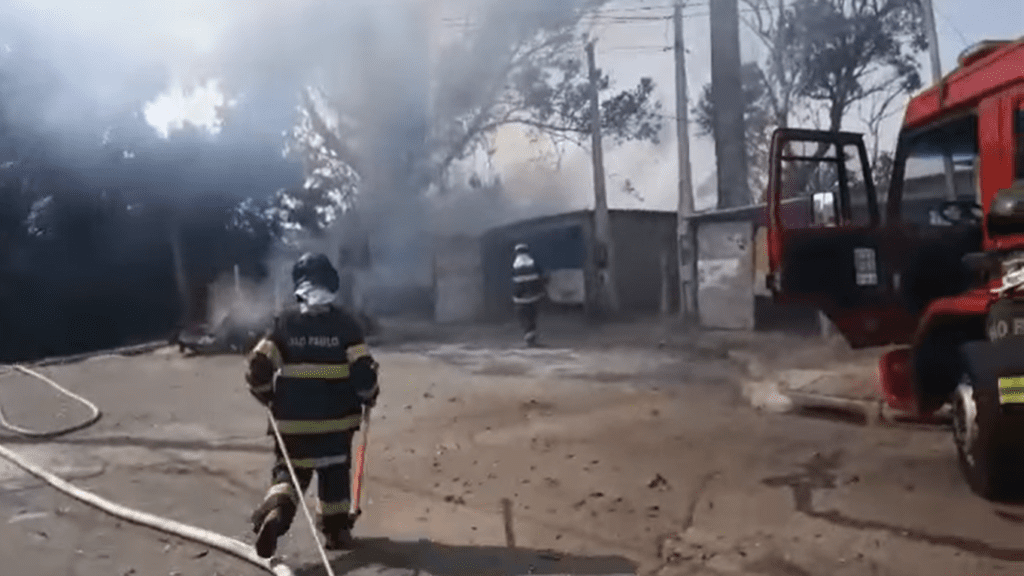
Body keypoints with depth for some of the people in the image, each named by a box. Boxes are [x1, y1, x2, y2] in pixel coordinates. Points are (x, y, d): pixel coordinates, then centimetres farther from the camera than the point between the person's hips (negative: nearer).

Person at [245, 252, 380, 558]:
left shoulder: (285, 321, -3)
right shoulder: (344, 322, -6)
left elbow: (259, 365, -7)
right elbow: (362, 368, -13)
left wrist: (267, 396, 12)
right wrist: (368, 395, 6)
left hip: (292, 417, 1)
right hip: (336, 417, 0)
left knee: (290, 470, 13)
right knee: (334, 472, 16)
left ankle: (275, 512, -14)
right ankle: (336, 530, 24)